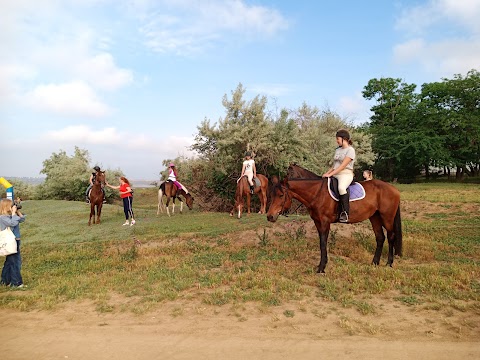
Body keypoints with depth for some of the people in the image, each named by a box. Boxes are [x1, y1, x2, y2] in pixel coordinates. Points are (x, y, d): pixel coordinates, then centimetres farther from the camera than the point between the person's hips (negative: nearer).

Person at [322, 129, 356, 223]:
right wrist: (326, 173, 4)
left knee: (341, 188, -39)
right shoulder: (338, 150, 19)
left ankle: (345, 213, -33)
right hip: (335, 174, 9)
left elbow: (343, 166, -15)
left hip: (346, 174, -9)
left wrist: (330, 174, -20)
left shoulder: (350, 150, -6)